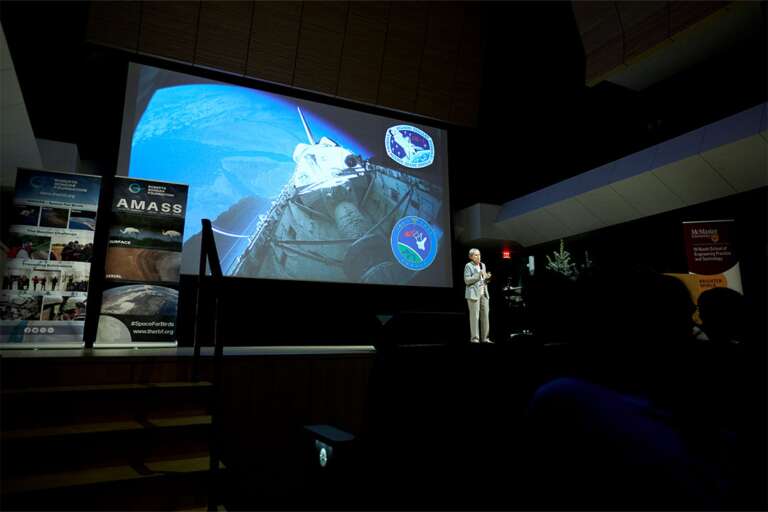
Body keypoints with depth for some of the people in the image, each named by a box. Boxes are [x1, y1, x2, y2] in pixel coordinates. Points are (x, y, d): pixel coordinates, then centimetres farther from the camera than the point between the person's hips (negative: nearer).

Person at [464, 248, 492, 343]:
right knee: (474, 316, -7)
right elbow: (467, 280, -11)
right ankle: (474, 338, -2)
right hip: (473, 294, -6)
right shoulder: (468, 266, -3)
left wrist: (487, 277, 0)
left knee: (485, 316, 3)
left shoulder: (482, 265, 16)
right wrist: (478, 275, -17)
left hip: (484, 293, 6)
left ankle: (485, 338, 9)